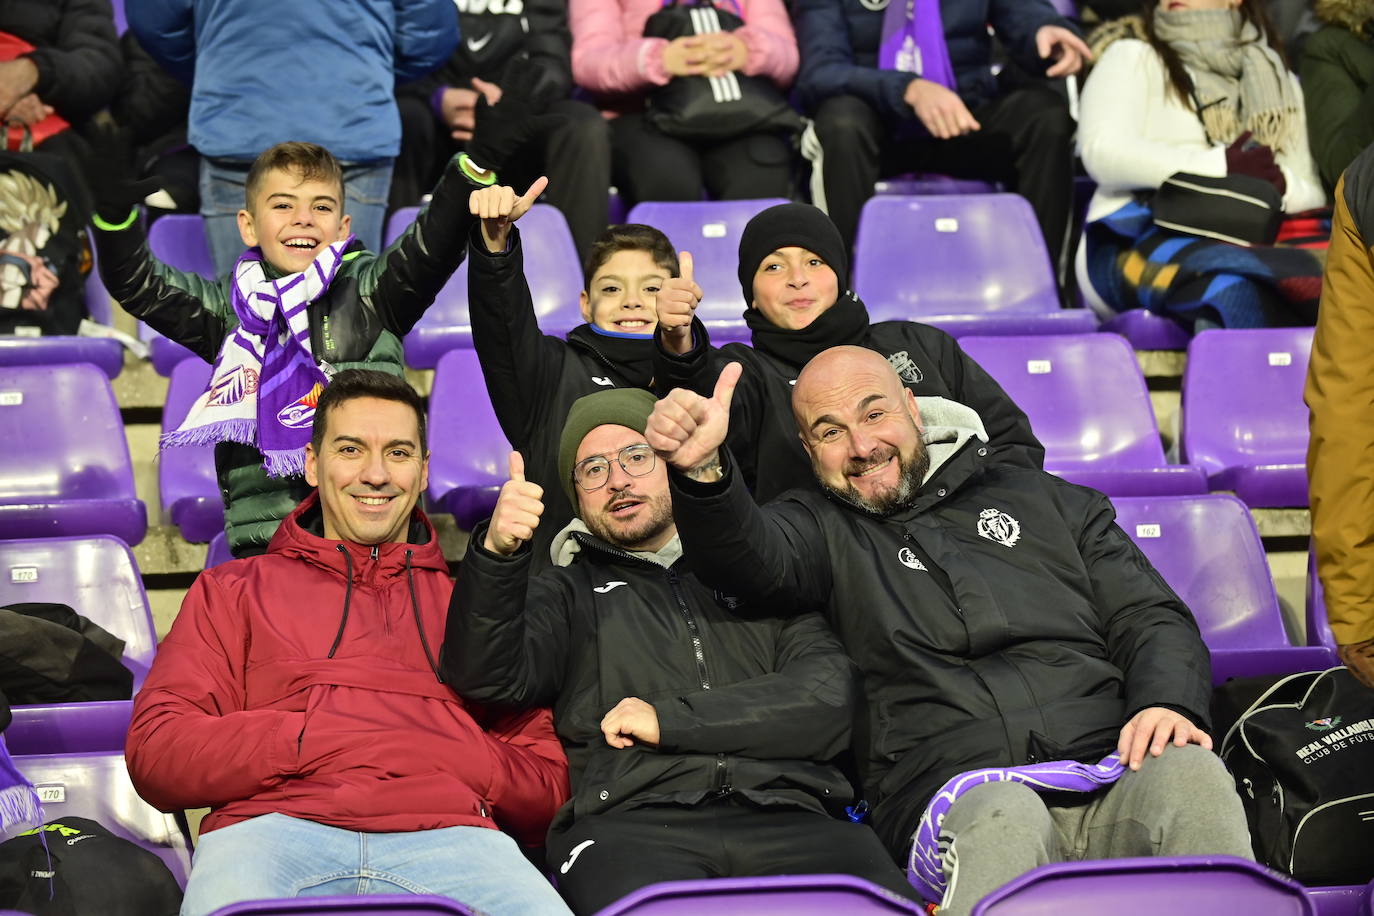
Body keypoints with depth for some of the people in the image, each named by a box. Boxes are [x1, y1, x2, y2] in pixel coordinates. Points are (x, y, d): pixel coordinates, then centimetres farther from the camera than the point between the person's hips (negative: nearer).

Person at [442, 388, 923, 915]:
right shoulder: (565, 594, 27)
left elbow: (830, 698, 10)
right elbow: (487, 677, 6)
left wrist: (670, 719, 1)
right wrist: (496, 554, -12)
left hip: (788, 816, 1)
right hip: (631, 824, -1)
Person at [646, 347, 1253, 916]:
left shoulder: (1047, 502, 27)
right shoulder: (819, 529, 22)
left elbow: (1151, 617, 20)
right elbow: (748, 556, -2)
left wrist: (1168, 703, -4)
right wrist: (702, 473, -26)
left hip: (1112, 777, 2)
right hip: (959, 796, -2)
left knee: (1190, 772, -32)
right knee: (1004, 815, -38)